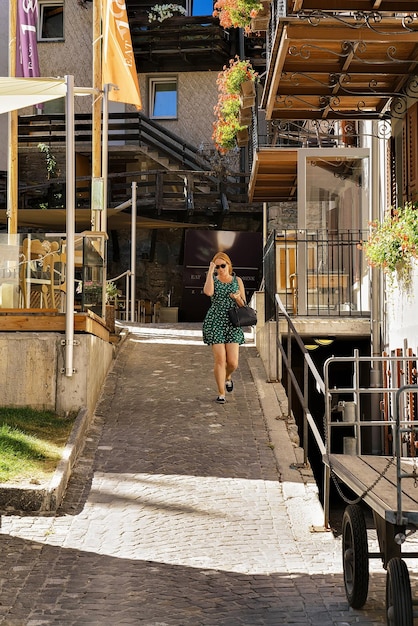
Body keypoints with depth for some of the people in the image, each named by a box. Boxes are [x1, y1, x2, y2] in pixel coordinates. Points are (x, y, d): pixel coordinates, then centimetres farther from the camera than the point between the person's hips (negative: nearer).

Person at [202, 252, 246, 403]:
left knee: (233, 362, -5)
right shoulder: (213, 280, 4)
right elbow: (208, 292, -21)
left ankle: (227, 377, 30)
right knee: (219, 359, -7)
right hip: (215, 322, -1)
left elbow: (243, 305, 10)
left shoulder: (237, 281, 9)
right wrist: (210, 272, -15)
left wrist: (238, 298, -12)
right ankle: (221, 393, 6)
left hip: (233, 323, 2)